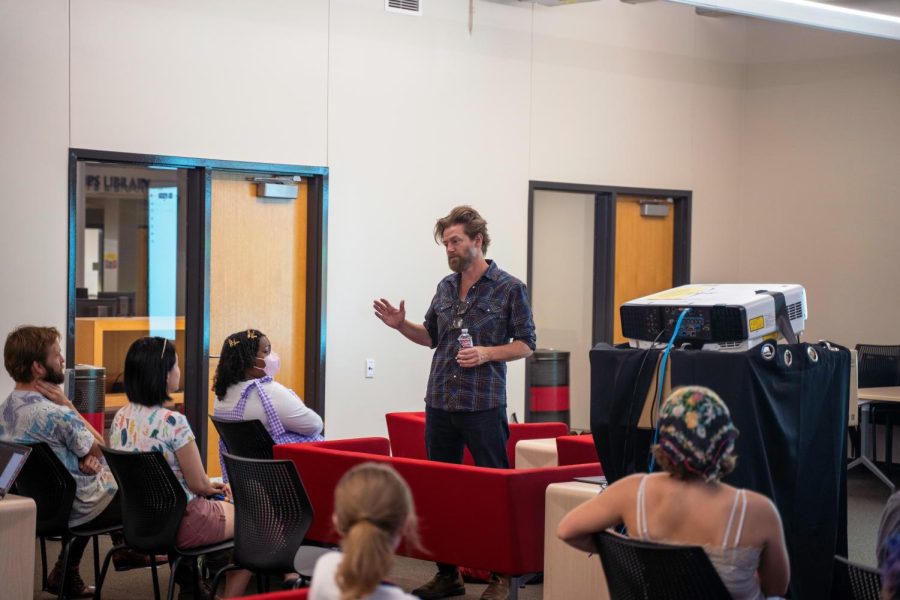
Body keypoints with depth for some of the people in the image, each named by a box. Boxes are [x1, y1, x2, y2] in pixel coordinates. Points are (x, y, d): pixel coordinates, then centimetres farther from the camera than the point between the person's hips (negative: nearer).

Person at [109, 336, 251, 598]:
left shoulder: (121, 417, -1)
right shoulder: (172, 422, -25)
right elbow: (199, 484, -17)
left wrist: (208, 486, 13)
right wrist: (211, 487, 6)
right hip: (180, 524, -8)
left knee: (223, 504, 29)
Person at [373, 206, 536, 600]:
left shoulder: (509, 289, -4)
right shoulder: (446, 287, 12)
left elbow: (526, 344, -3)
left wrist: (487, 353, -18)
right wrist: (401, 325, 4)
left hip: (483, 405, -6)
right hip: (439, 403, 6)